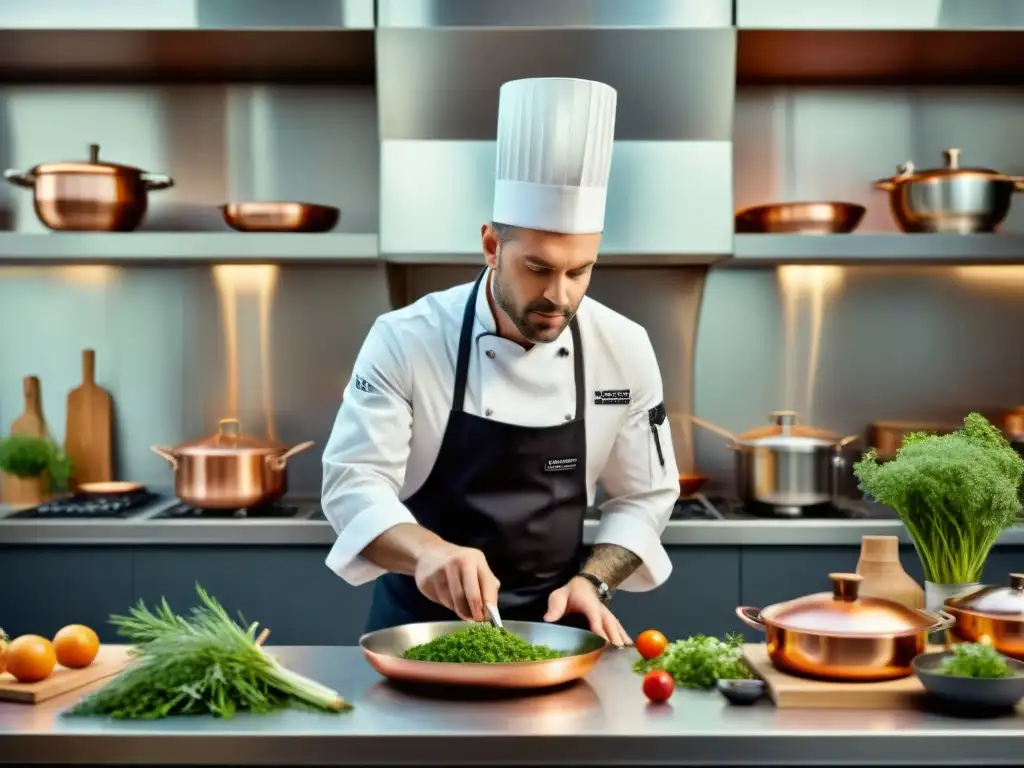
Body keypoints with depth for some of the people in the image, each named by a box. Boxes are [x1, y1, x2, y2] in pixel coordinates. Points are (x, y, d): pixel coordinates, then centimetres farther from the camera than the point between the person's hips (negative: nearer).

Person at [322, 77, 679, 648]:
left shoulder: (625, 349, -6)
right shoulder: (406, 340, -13)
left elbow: (644, 497, 3)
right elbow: (354, 482, -17)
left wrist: (591, 582, -12)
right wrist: (428, 552, -34)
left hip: (552, 622, 2)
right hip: (422, 619, -1)